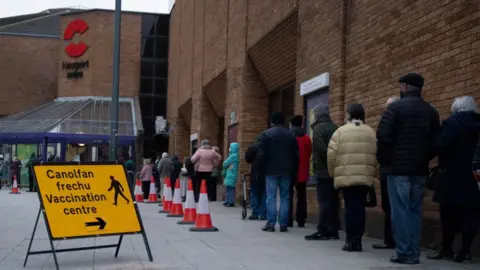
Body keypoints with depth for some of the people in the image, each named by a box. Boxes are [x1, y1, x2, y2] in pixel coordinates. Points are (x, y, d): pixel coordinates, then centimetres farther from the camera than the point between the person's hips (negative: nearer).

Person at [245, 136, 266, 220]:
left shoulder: (253, 146, -3)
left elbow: (247, 159, 1)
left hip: (256, 174, -3)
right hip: (266, 173, 3)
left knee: (254, 194, 5)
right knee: (264, 194, 8)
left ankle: (255, 214, 2)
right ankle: (263, 215, 7)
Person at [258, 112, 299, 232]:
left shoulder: (266, 134, -4)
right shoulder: (290, 135, 8)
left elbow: (263, 154, -7)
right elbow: (295, 154, 8)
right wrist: (294, 170, 12)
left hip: (271, 170, -3)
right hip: (286, 171, 3)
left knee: (271, 197, -1)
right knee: (285, 197, 6)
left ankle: (271, 224, -3)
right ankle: (283, 225, 4)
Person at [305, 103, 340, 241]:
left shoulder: (318, 128, -8)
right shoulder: (335, 128, 14)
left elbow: (320, 148, -21)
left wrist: (328, 160, -14)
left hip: (323, 171, -7)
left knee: (324, 201, -6)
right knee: (334, 201, 10)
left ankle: (323, 231, -6)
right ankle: (333, 230, 13)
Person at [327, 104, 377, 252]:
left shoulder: (340, 131, 1)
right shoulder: (371, 132, 7)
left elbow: (331, 155, -2)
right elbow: (376, 155, 2)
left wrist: (333, 173, 12)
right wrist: (373, 173, 13)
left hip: (346, 176, -2)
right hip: (365, 177, 2)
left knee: (350, 207, 3)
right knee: (360, 208, 7)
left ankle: (350, 240, 2)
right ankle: (358, 241, 9)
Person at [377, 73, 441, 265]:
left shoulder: (396, 107, -6)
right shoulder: (431, 111, 11)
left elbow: (383, 136, -13)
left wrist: (383, 160, -1)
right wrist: (424, 159, 16)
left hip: (399, 167, -5)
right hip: (420, 169, 5)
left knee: (400, 210, -2)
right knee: (415, 210, 10)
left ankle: (404, 254, -3)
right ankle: (414, 254, 10)